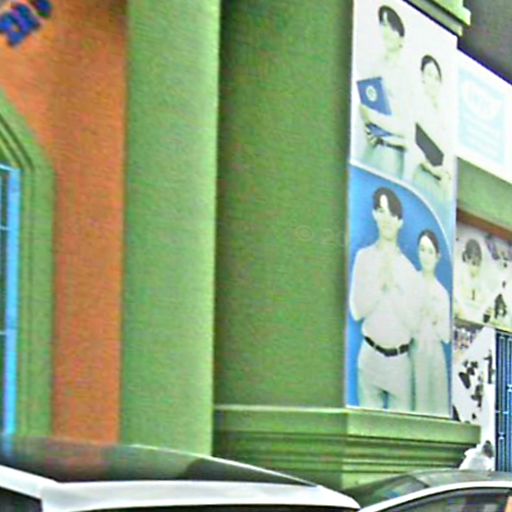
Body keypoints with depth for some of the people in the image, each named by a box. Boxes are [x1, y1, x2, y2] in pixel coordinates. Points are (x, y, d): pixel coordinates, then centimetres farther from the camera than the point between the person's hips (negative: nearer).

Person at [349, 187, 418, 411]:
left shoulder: (408, 268, 5)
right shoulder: (364, 257, 4)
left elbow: (414, 321, -2)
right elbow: (356, 309, -3)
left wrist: (394, 288, -10)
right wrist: (379, 285, -13)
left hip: (400, 360, 1)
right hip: (371, 355, -1)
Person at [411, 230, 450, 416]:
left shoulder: (442, 292, 12)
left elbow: (446, 334, 11)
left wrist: (436, 320, -5)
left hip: (435, 354, 4)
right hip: (415, 352, -3)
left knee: (436, 402, 1)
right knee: (416, 401, -7)